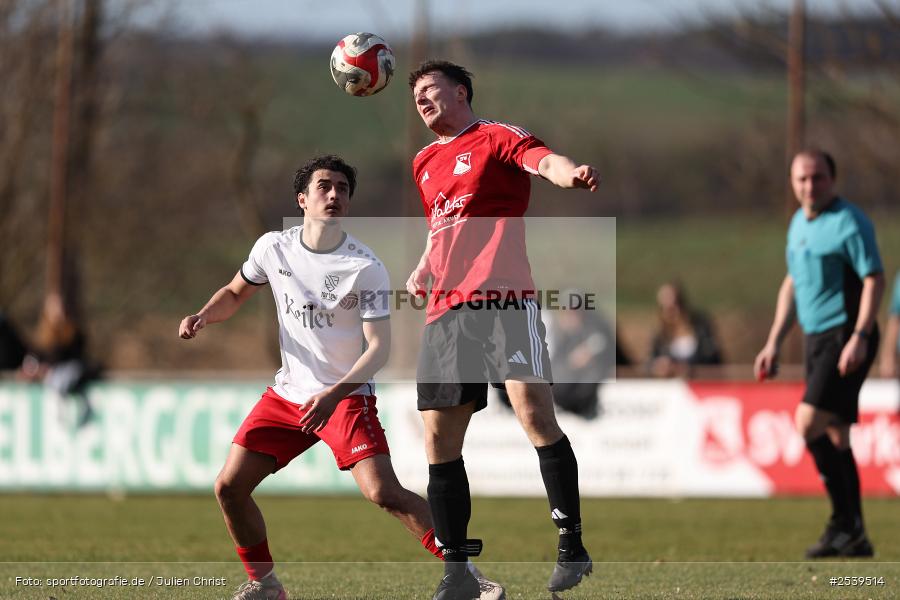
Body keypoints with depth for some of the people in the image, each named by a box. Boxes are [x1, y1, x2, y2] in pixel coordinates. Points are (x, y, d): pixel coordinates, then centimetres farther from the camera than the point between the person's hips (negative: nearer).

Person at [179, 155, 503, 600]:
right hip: (288, 392, 5)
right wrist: (203, 317, -3)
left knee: (384, 493, -22)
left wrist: (334, 395, -29)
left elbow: (379, 346, -16)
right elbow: (235, 293, 18)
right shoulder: (273, 248, -1)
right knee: (229, 486, -2)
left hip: (347, 396, -5)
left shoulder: (365, 268, -15)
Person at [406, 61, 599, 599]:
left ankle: (572, 546, -14)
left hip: (502, 298, -7)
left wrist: (570, 172, -42)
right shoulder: (425, 163, 23)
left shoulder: (496, 138, 2)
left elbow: (544, 160, -19)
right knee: (439, 441, 3)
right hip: (445, 312, 7)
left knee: (534, 412, -22)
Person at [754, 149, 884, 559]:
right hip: (816, 340, 9)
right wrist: (774, 344, 21)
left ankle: (844, 522, -11)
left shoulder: (849, 222, -12)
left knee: (809, 423, -17)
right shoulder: (798, 223, 15)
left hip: (845, 337, -9)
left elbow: (874, 279, -16)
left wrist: (859, 337, -25)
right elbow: (792, 283, 24)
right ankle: (854, 539, 11)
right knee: (835, 437, 8)